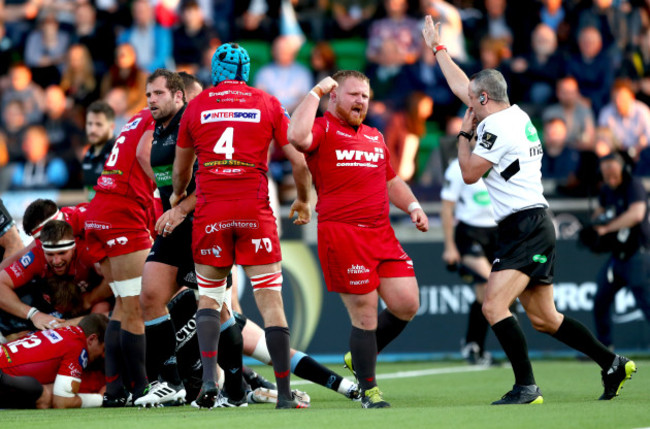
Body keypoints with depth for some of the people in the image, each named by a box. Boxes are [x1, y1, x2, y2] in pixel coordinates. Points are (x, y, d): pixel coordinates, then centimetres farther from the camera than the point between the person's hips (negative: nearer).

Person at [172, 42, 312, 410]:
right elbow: (299, 161, 5)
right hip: (255, 212, -1)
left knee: (209, 296, 15)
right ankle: (285, 395, -2)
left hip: (210, 214, 1)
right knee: (271, 301, 0)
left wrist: (178, 196, 41)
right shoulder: (268, 104, 5)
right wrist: (304, 200, 23)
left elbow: (181, 168, 20)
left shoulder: (196, 106, 8)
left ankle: (209, 380, -4)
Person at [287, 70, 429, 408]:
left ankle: (360, 357, 26)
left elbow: (391, 181, 34)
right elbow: (298, 137, -25)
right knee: (365, 314, -5)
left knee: (407, 304, 2)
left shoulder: (374, 137, 23)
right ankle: (368, 390, 9)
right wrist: (316, 92, -15)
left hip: (382, 234, 7)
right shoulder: (323, 130, -1)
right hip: (341, 234, -7)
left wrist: (412, 206, 17)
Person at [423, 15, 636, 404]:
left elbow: (469, 173, -9)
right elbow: (461, 86, 28)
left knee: (494, 306, -19)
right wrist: (437, 47, 37)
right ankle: (613, 365, 16)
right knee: (544, 318, 12)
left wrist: (465, 132, 5)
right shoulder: (515, 116, 14)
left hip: (527, 229, -10)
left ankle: (526, 387, -23)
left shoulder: (497, 127, -13)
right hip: (533, 228, 10)